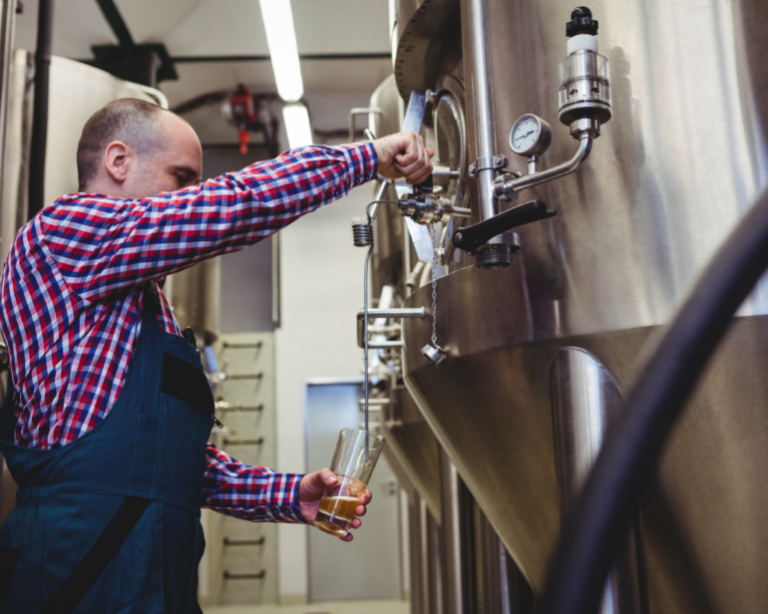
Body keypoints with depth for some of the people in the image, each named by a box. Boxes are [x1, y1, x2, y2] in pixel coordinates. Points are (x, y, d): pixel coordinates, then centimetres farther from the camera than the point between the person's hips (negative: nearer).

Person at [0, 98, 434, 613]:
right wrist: (369, 156, -5)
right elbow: (240, 204, -15)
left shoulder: (147, 304, 22)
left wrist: (287, 496, 9)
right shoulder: (60, 232, -6)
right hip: (81, 572, -9)